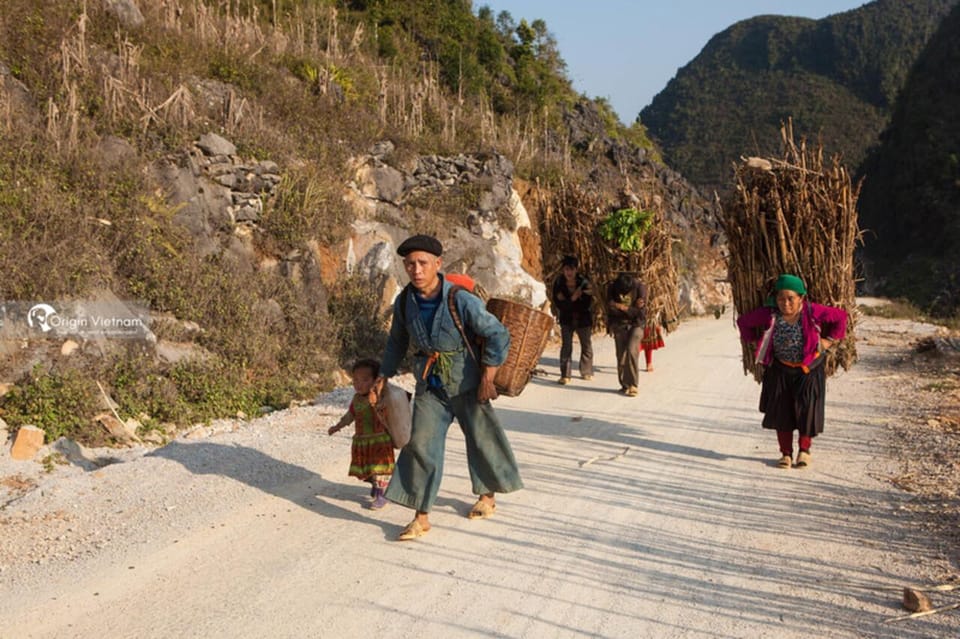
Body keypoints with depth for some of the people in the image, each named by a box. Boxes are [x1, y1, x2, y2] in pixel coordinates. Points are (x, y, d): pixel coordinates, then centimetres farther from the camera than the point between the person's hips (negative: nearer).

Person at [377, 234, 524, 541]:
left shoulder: (461, 300, -22)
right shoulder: (404, 303, -6)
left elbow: (498, 335, -17)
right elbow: (396, 342, 13)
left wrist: (487, 378, -16)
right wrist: (383, 377, 11)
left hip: (466, 384, -3)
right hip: (430, 386, 3)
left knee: (481, 438, 12)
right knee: (421, 444, -4)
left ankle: (487, 496, 37)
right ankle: (421, 517, 2)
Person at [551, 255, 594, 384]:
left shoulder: (584, 283, -18)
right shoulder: (558, 283, -13)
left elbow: (587, 305, -23)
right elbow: (558, 303, -17)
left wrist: (567, 302, -26)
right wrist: (572, 299, -29)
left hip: (583, 319, 0)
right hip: (566, 320, 0)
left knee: (586, 345, 13)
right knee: (566, 346, -10)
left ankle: (586, 372, 30)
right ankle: (565, 375, -7)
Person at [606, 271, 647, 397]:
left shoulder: (640, 287, -17)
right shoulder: (612, 288, -10)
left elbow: (640, 312, -16)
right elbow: (611, 310, -10)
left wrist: (622, 307, -26)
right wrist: (633, 308, -19)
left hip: (636, 324, -2)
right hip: (619, 325, 2)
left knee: (631, 351, -19)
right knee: (621, 356, -2)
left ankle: (632, 385, -12)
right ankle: (625, 385, 11)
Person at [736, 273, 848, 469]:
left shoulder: (812, 311, -17)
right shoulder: (769, 315, -14)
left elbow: (840, 316, -4)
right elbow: (743, 321, 1)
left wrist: (829, 340, -3)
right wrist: (754, 340, 3)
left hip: (809, 368, -2)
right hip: (780, 369, 2)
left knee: (806, 408, -11)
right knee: (781, 410, 2)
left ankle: (804, 449, 10)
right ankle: (786, 453, 14)